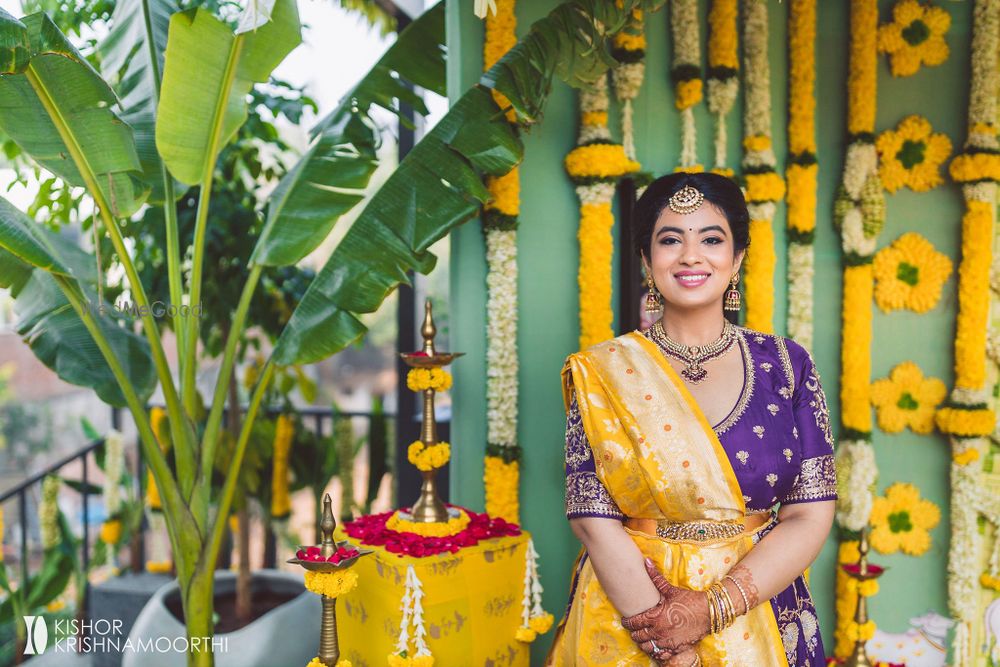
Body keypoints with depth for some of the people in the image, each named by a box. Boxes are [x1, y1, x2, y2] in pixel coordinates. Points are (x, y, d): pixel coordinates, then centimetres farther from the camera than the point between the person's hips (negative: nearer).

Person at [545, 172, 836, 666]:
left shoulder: (785, 364, -4)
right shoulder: (601, 372, -9)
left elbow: (811, 516, -7)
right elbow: (595, 523, -12)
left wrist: (711, 608, -17)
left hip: (759, 622, 2)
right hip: (627, 627, -1)